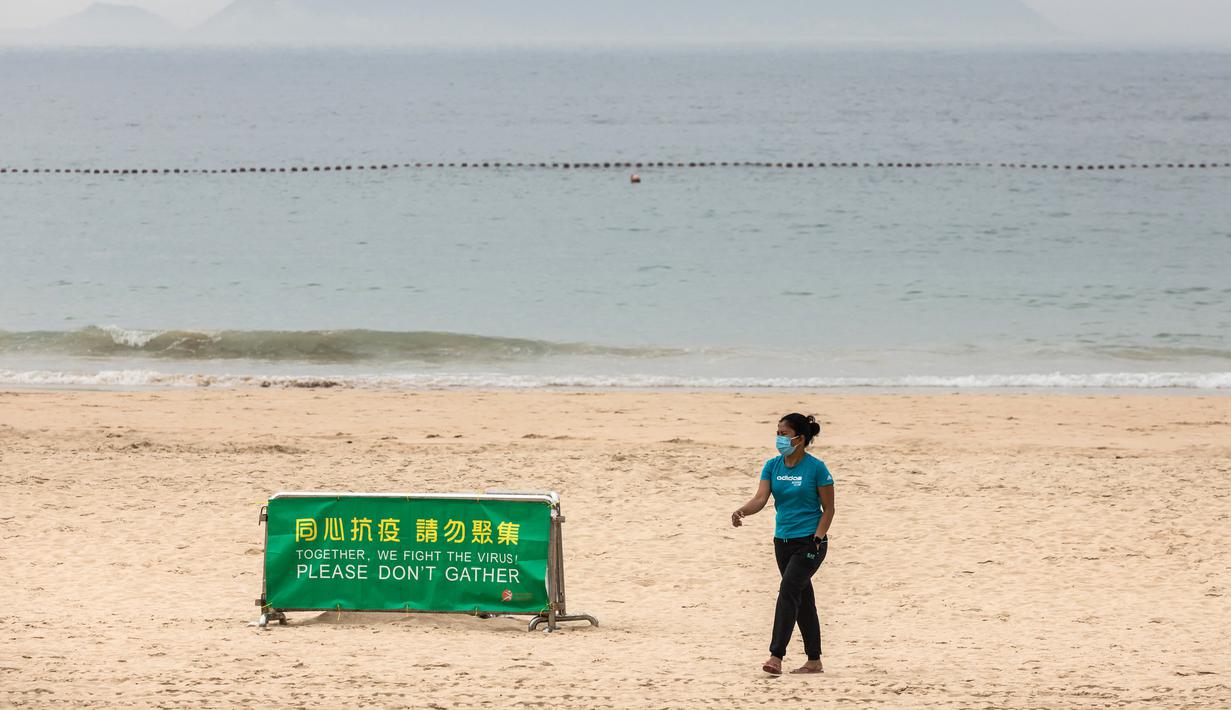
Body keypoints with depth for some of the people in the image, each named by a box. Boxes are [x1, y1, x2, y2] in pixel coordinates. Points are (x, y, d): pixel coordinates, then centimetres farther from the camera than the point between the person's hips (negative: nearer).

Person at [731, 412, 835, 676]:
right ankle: (814, 661, 20)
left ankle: (776, 656, -26)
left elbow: (828, 509, -5)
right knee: (802, 599, 12)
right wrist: (741, 511, -26)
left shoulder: (816, 468, -10)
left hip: (810, 542, -7)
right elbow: (760, 498, -6)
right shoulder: (772, 466, 5)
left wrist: (817, 540, -15)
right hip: (783, 542, 7)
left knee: (788, 590, -20)